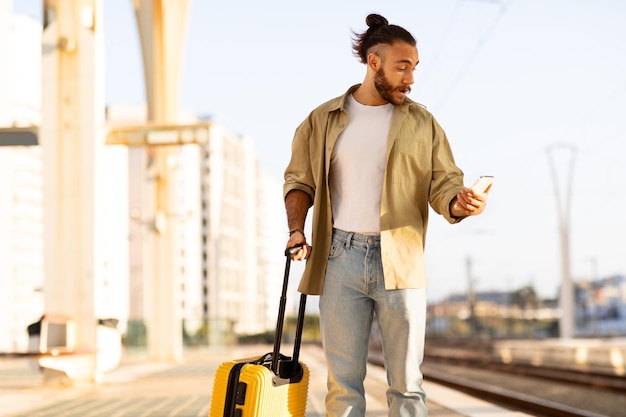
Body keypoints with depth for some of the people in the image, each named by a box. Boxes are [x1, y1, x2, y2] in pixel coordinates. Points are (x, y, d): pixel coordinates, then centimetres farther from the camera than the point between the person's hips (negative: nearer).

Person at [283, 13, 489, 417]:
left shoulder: (422, 123, 8)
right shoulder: (323, 120, 10)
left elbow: (443, 184, 5)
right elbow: (299, 179, 15)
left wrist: (460, 203, -18)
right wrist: (297, 230, -1)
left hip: (400, 262, 0)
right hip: (340, 259, 1)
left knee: (407, 383, 1)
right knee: (343, 380, 3)